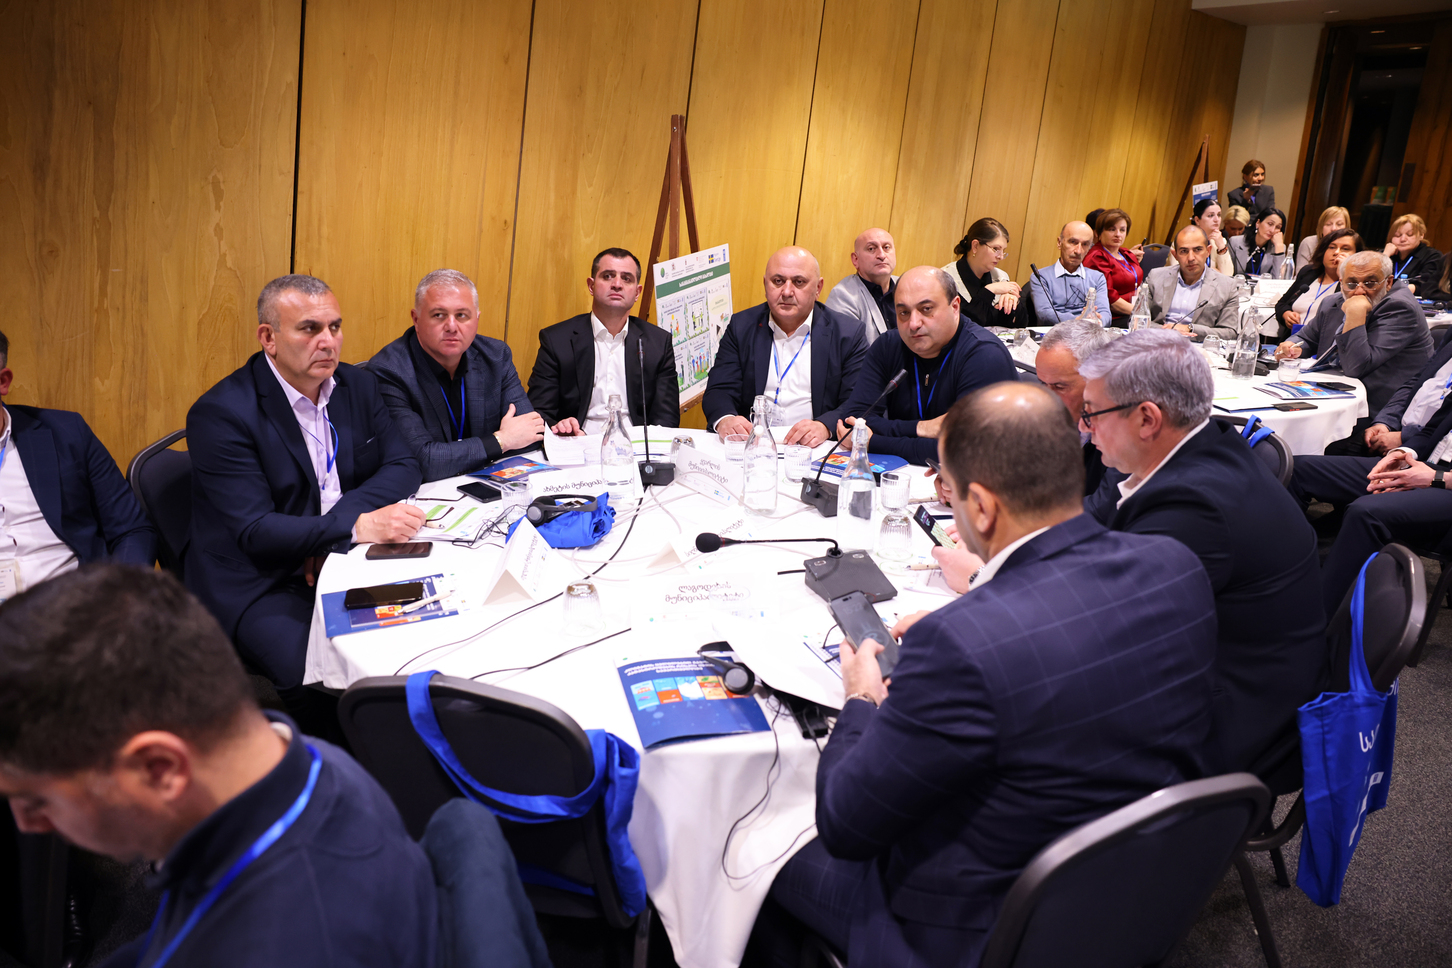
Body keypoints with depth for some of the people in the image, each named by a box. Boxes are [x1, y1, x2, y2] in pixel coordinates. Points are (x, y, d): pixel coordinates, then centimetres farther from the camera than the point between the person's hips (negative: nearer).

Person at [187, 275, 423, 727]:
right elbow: (254, 532, -19)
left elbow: (403, 466, 6)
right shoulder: (220, 413, -13)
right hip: (259, 582, -6)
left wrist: (340, 517, -13)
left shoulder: (358, 385, 8)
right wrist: (358, 527, -31)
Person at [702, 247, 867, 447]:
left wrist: (825, 426, -23)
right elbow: (720, 391, 6)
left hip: (815, 453, -1)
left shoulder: (849, 335, 6)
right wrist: (724, 420, -18)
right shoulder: (741, 327, 12)